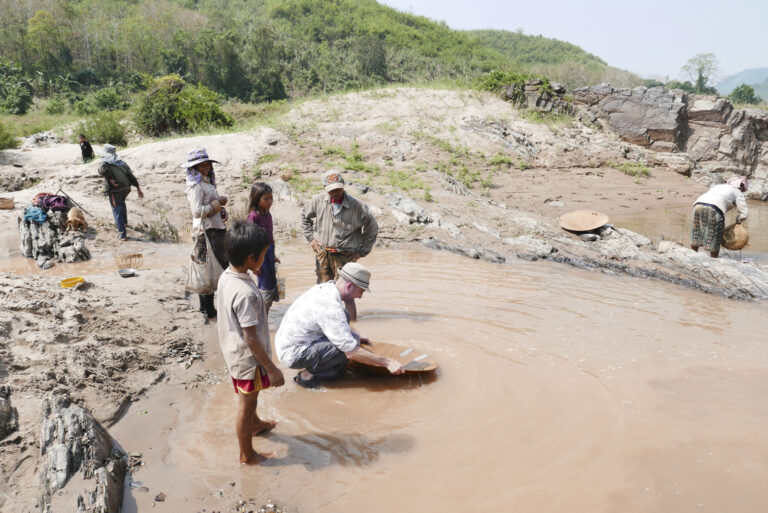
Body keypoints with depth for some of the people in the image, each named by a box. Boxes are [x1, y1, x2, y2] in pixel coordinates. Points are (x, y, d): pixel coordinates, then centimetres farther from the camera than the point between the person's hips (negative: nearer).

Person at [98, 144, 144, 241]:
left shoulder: (104, 163, 4)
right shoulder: (122, 163, 19)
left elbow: (103, 170, -21)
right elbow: (131, 176, 13)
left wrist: (110, 180, -19)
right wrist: (138, 188, 11)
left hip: (114, 189, -6)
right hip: (126, 188, 6)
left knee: (117, 210, -2)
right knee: (122, 203, 33)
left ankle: (122, 234, -7)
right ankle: (124, 222, 53)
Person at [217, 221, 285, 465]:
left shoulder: (226, 276, -6)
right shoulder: (245, 293, -34)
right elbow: (251, 338, -29)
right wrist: (272, 369, -20)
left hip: (233, 351, 9)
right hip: (248, 359, -9)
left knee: (249, 396, 32)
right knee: (246, 406, 12)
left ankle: (256, 424, 58)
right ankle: (247, 455, 33)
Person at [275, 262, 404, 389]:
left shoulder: (324, 287, 1)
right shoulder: (330, 306, -27)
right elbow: (351, 352, -27)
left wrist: (356, 336, 30)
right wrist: (387, 362, -19)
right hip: (293, 355, -9)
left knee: (344, 316, 9)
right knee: (350, 344, -20)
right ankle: (308, 374, -5)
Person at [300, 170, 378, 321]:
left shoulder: (356, 206, -11)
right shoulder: (318, 201, -3)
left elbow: (372, 228, 1)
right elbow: (305, 217, 18)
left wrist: (361, 251, -1)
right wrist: (311, 238, 10)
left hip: (344, 256, -3)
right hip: (322, 253, 4)